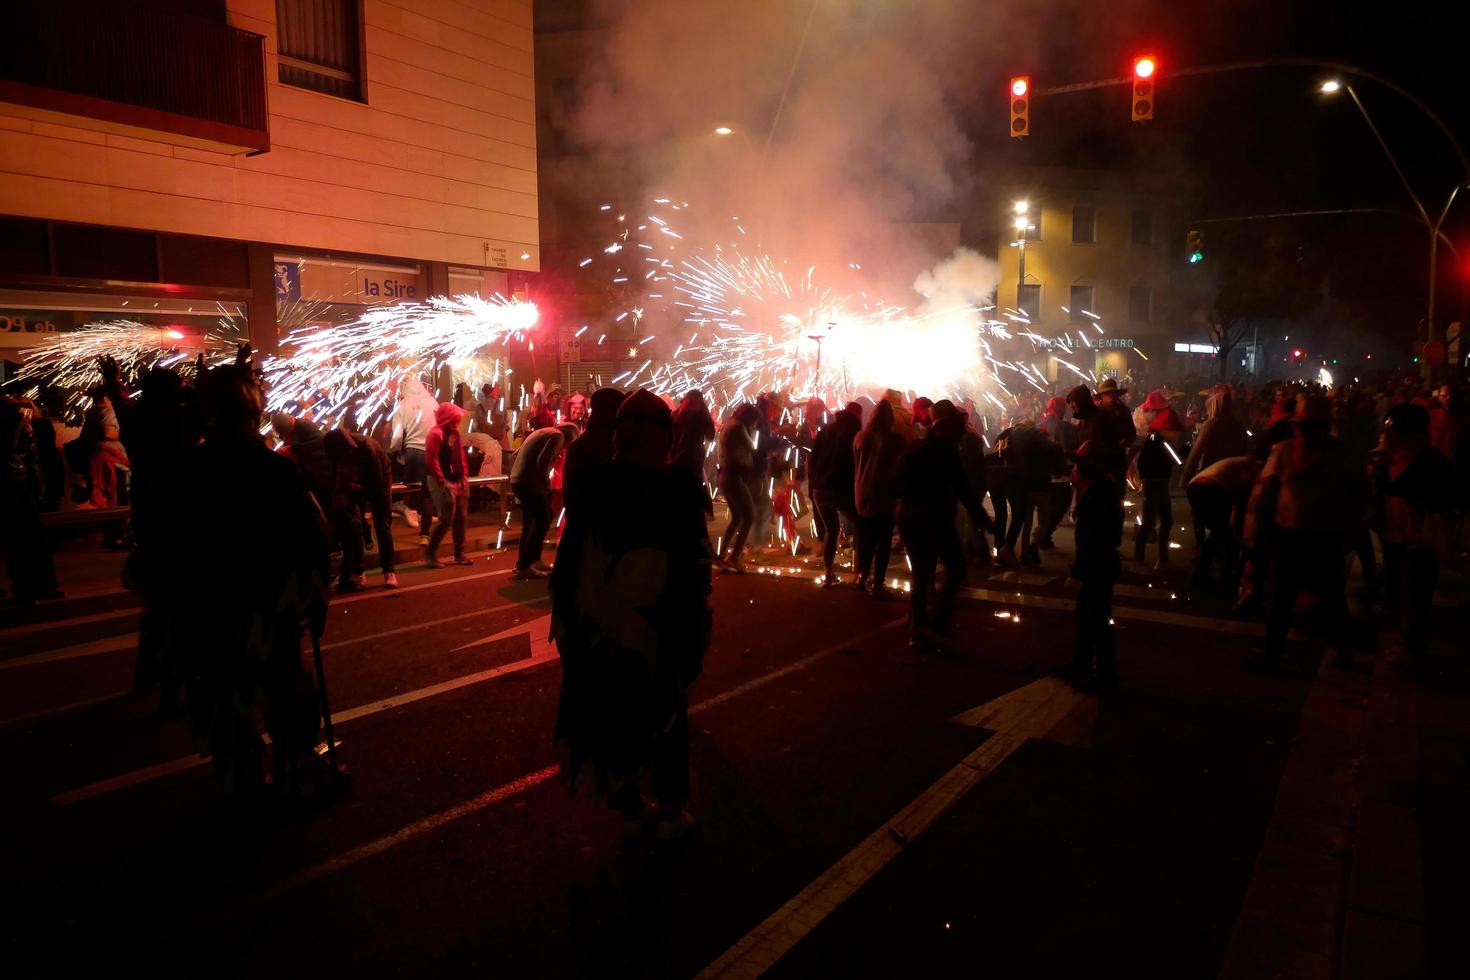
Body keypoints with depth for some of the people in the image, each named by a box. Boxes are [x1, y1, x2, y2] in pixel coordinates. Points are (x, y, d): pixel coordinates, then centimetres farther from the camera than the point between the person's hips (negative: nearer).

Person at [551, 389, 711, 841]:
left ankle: (629, 810, 25)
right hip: (660, 628, -1)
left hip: (598, 626, 1)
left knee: (611, 714, 15)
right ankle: (671, 811, 24)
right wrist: (697, 621, -2)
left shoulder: (590, 485, -4)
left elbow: (568, 555, -3)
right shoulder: (681, 486, -9)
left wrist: (563, 613, 4)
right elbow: (696, 561, -10)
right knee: (665, 713, 17)